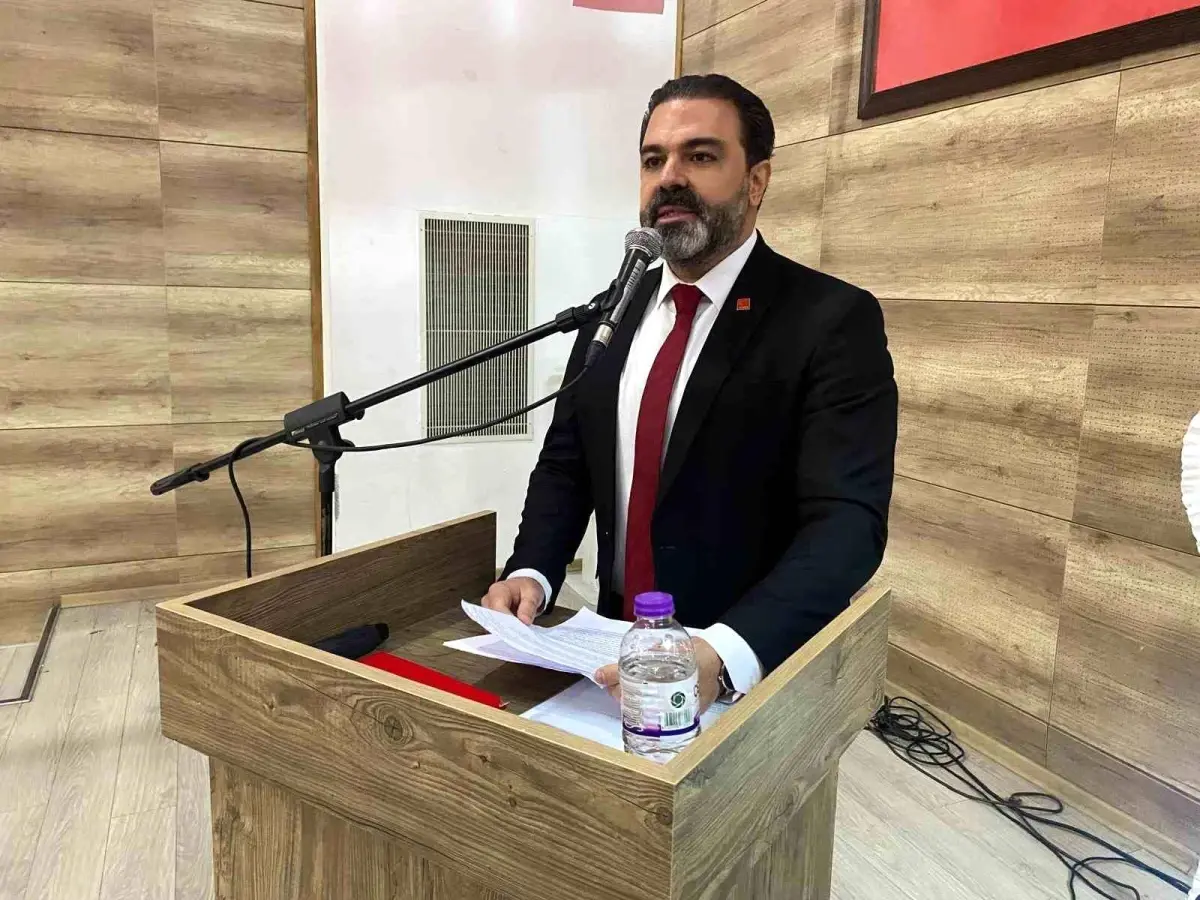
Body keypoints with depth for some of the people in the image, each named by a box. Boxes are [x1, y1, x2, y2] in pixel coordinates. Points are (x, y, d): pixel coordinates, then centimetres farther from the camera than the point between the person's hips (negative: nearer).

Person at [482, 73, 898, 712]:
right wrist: (531, 572, -12)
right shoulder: (614, 312, 3)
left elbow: (848, 519, -24)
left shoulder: (834, 321, -15)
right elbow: (565, 463, 6)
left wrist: (723, 654, -38)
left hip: (759, 673, -5)